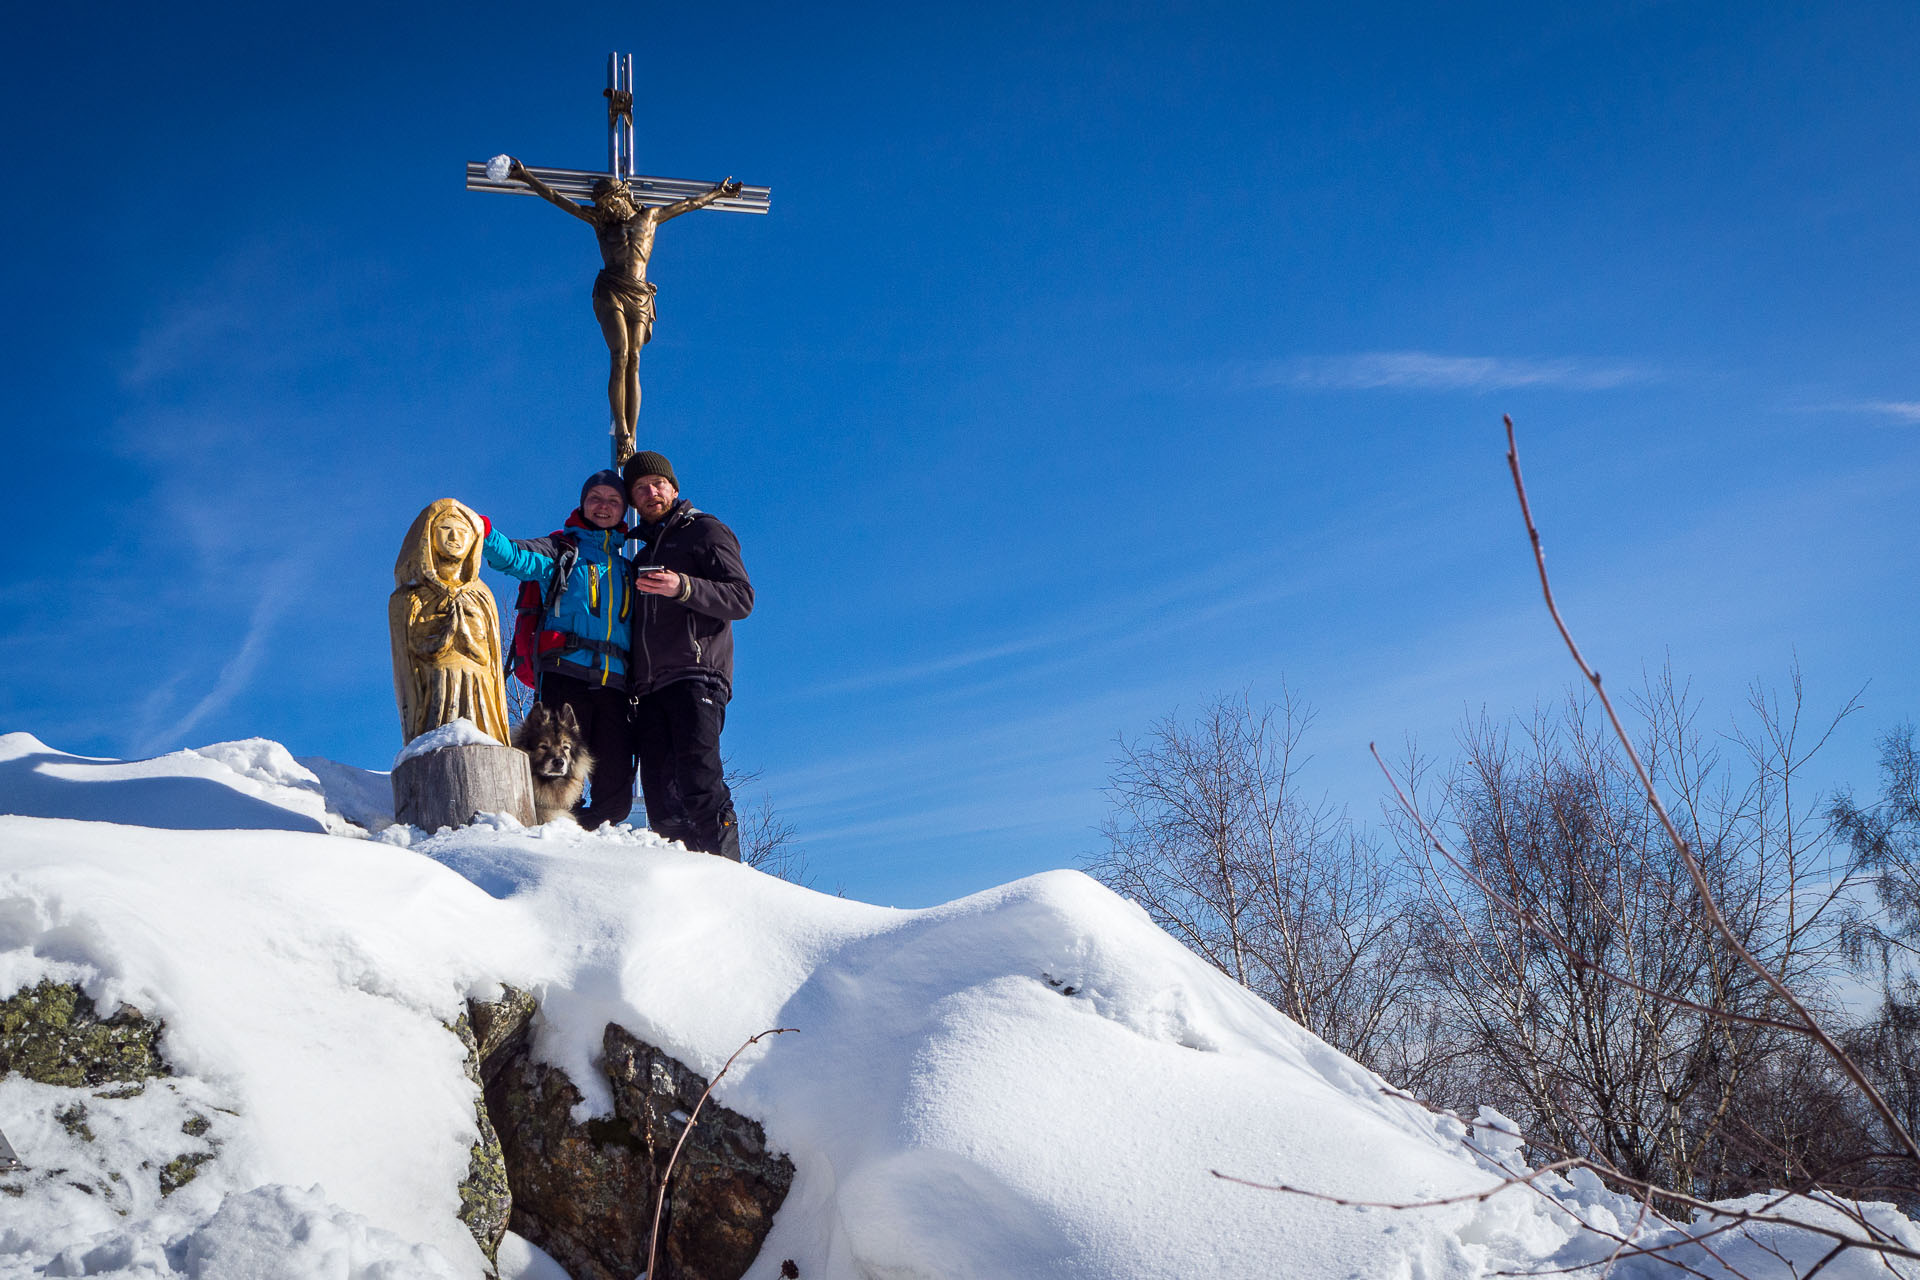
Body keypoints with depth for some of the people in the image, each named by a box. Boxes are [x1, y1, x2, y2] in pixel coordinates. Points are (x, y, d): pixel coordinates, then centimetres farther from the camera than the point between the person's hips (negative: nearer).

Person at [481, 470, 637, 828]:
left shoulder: (626, 568, 27)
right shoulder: (561, 549, 13)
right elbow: (517, 557, -8)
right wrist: (485, 535, -26)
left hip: (614, 685, 4)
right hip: (566, 675, -4)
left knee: (615, 799, -2)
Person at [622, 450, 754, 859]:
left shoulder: (704, 531, 10)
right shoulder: (643, 555, 30)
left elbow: (742, 599, -3)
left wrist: (683, 587, -18)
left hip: (696, 675, -7)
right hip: (649, 687, 7)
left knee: (699, 783, -20)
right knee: (661, 794, -5)